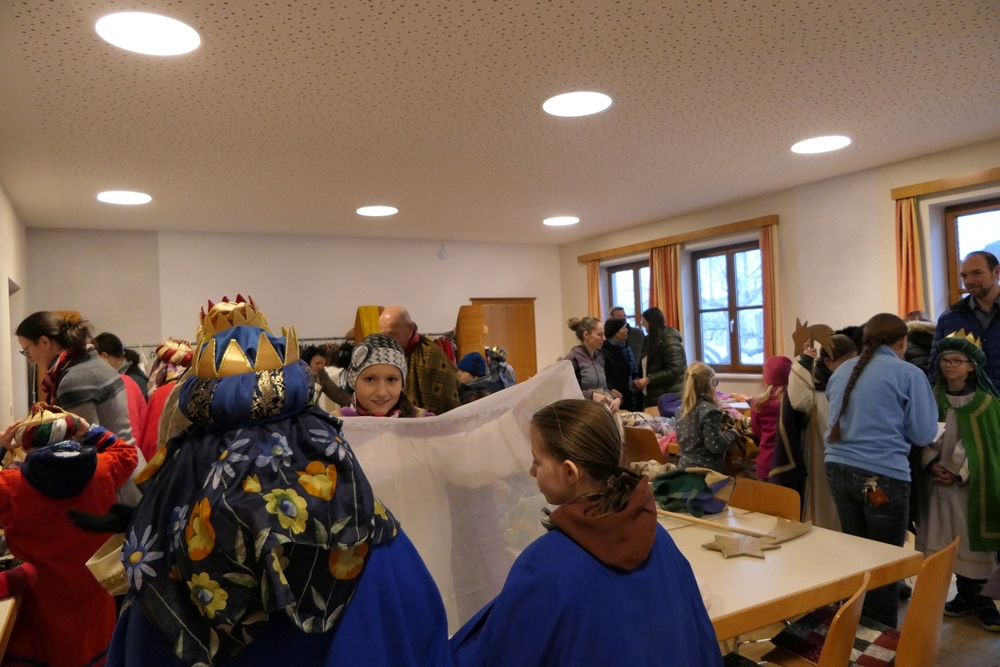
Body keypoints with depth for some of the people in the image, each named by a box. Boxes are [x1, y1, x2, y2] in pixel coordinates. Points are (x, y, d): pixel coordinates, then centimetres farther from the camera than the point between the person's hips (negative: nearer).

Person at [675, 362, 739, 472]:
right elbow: (716, 446, -20)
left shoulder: (683, 408, 5)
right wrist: (733, 433, -4)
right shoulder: (708, 410, -19)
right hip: (704, 469, -8)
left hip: (684, 465, 8)